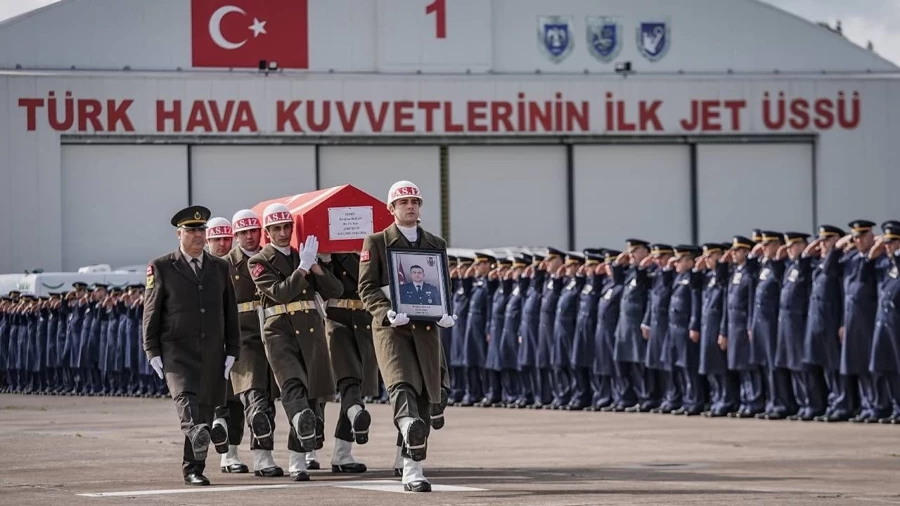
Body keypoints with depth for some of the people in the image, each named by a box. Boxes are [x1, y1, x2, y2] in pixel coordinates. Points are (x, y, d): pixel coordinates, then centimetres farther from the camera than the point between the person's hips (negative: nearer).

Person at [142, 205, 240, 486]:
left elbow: (230, 313, 14)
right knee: (185, 399, -26)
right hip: (177, 352, -3)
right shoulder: (161, 267, 2)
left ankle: (192, 469, 13)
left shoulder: (220, 267, 12)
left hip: (212, 354, 3)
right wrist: (153, 353, -5)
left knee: (205, 409, 4)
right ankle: (198, 433, -48)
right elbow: (151, 312, 2)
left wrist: (232, 352, 7)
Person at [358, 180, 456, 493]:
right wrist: (387, 312, -19)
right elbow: (367, 288, -1)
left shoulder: (436, 244, 16)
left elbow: (445, 287, 18)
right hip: (391, 328, -4)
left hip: (426, 328, 4)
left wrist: (446, 313, -4)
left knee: (424, 396, 2)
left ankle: (411, 471, 9)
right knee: (402, 386, -25)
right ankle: (412, 431, -48)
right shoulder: (376, 242, 5)